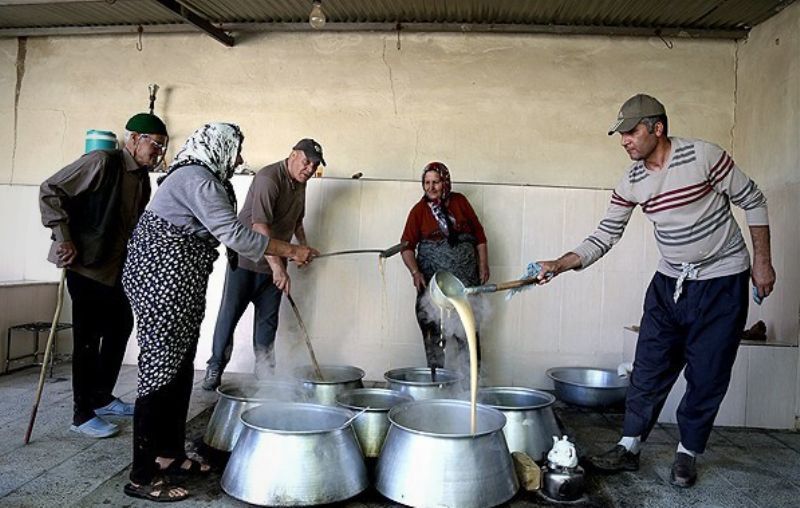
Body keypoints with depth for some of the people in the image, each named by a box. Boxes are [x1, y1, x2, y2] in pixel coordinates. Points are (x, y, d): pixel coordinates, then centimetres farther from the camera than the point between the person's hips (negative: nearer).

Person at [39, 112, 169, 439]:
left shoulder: (142, 177, 9)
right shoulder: (102, 162, -15)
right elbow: (50, 191, -15)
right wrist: (64, 239, -18)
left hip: (115, 266, 9)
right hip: (86, 264, -9)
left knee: (120, 326, 14)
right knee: (88, 338, -2)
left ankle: (102, 397, 30)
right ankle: (82, 415, 11)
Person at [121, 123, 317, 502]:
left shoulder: (198, 177, 17)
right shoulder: (197, 179, -16)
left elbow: (221, 232, 17)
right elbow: (233, 234, -22)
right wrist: (290, 251, -16)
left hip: (177, 284, 11)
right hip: (163, 282, -11)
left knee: (180, 369, 13)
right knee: (161, 368, -7)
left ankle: (169, 454, 24)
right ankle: (142, 477, 2)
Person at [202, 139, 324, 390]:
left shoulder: (300, 184, 6)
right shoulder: (269, 178, -21)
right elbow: (260, 225, -31)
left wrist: (303, 245, 12)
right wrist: (278, 267, -37)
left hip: (274, 262, 7)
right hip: (246, 257, -7)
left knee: (268, 319, 9)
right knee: (229, 314, 2)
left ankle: (265, 373, 17)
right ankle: (215, 367, 17)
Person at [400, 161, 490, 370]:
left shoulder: (460, 201, 5)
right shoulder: (419, 210, 1)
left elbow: (479, 234, 10)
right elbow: (407, 245, -3)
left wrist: (483, 265, 6)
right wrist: (415, 272, -17)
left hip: (465, 277, 1)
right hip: (432, 279, -1)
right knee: (433, 332, -1)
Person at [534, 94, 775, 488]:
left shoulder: (703, 156, -16)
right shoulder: (631, 182, -3)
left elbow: (752, 202, -6)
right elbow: (604, 237, -3)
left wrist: (762, 261, -7)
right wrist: (559, 265, -15)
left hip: (722, 281, -4)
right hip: (670, 282, 4)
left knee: (706, 375, 4)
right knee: (649, 369, 5)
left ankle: (687, 454, 21)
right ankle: (629, 448, 16)